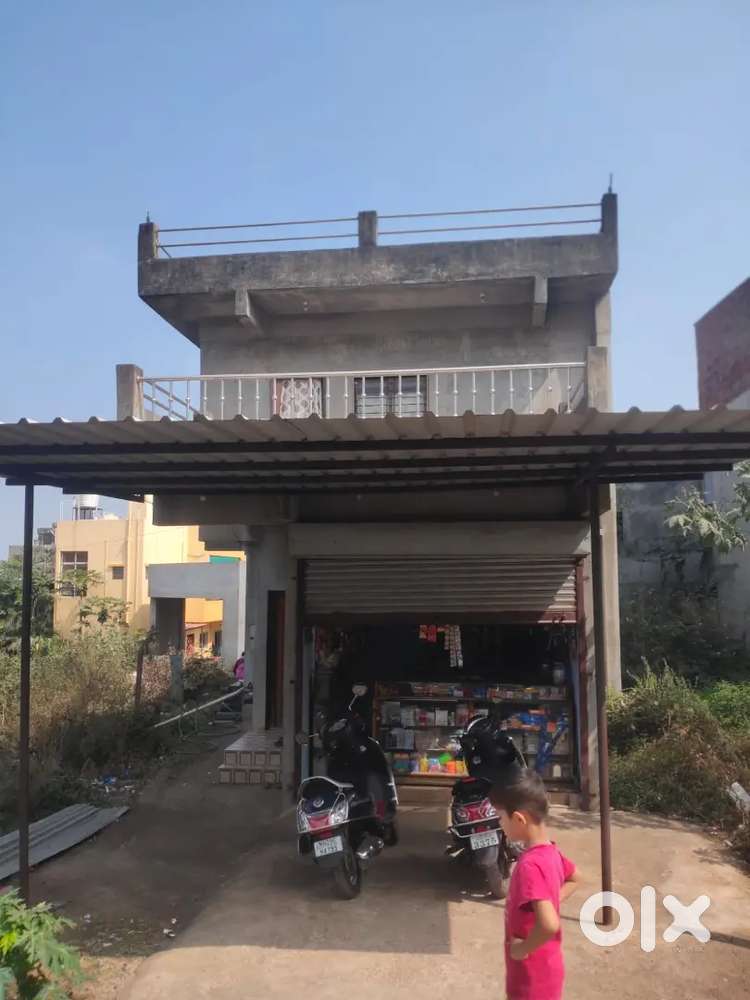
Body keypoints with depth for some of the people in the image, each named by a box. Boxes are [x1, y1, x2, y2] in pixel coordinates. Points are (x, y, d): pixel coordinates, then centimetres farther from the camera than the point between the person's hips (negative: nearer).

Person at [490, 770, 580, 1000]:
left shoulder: (529, 865, -30)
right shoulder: (549, 852, -2)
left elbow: (549, 925, -40)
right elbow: (574, 878, 18)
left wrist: (523, 948, -23)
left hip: (533, 978, -8)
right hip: (543, 970, 8)